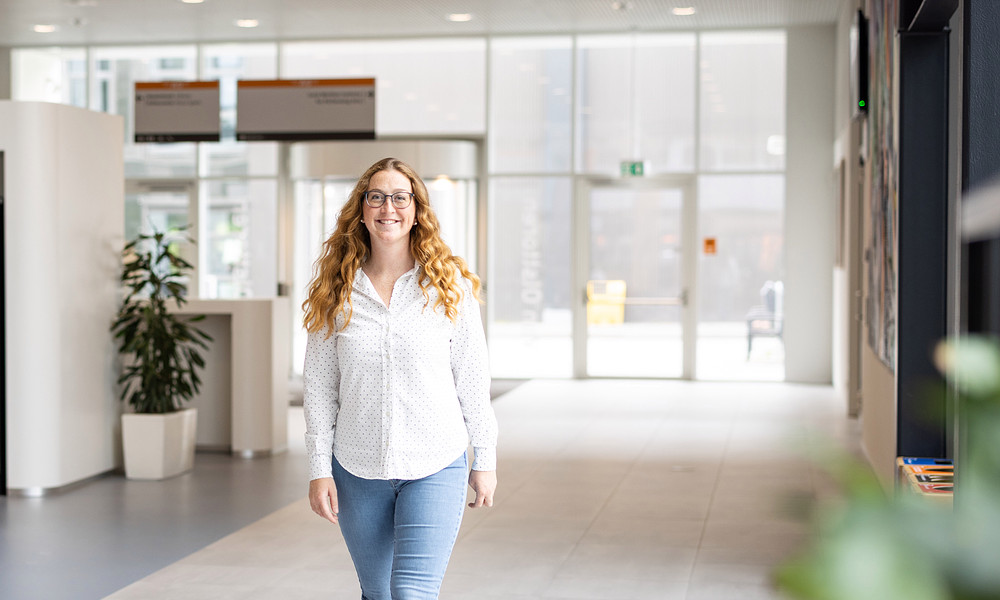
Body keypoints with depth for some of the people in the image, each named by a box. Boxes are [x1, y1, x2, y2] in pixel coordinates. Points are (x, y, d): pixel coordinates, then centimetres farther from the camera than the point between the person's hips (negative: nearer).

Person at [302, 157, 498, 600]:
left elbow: (473, 380, 2)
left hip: (436, 468, -2)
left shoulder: (449, 286, -3)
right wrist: (319, 468, 0)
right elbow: (318, 385, 3)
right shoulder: (336, 291, 0)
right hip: (357, 470, 2)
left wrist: (485, 460, 4)